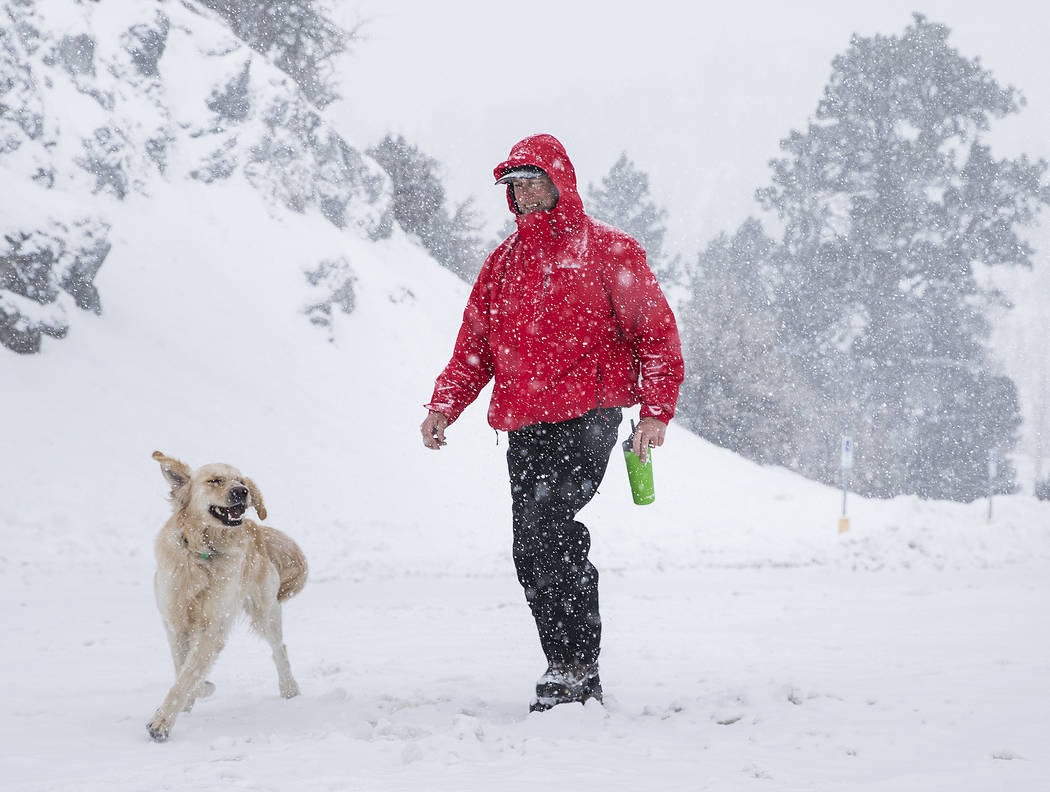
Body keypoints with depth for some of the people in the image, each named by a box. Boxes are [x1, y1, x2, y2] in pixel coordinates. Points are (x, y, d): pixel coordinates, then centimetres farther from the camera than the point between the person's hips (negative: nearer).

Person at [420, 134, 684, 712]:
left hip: (587, 416, -6)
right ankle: (577, 681, 11)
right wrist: (443, 405, 4)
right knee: (532, 554, 2)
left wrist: (656, 410, -7)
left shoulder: (607, 250, 2)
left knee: (546, 524, -22)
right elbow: (474, 346, 19)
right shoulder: (504, 262, 19)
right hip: (523, 425, 6)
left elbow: (656, 332, 2)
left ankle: (575, 666, -12)